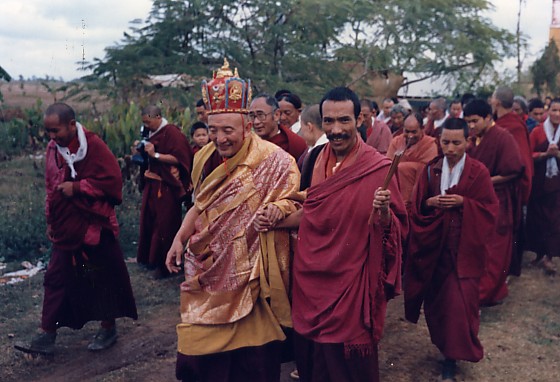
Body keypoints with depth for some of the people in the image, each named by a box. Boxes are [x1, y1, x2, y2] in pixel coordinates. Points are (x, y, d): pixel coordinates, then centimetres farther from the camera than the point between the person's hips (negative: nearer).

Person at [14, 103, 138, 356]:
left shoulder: (93, 145, -15)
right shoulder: (53, 148, 5)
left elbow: (112, 180, -19)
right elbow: (51, 187, 16)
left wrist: (76, 187, -20)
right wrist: (50, 220, 16)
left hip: (94, 226, -6)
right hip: (65, 228, 6)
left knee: (104, 278, 7)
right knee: (56, 278, 7)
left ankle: (108, 328, 25)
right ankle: (47, 337, 15)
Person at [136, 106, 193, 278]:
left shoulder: (172, 132, -14)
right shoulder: (152, 133, 10)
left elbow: (178, 158, -20)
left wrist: (155, 155, -21)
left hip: (166, 187, -8)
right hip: (152, 184, 8)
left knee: (164, 225, -2)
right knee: (150, 221, 13)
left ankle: (164, 264, 8)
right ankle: (151, 257, 26)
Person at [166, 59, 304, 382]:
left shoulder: (275, 160, -13)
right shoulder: (206, 157, 5)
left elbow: (296, 209, -11)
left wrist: (277, 212, -31)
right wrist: (180, 238, 8)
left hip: (251, 280, -5)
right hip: (206, 277, 5)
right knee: (199, 352, 10)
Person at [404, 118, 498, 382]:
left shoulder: (478, 172, -5)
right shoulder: (431, 169, 3)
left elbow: (489, 209, -5)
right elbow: (417, 205, 4)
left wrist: (463, 202, -18)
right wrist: (430, 203, -16)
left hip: (464, 247, -3)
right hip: (435, 245, 3)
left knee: (458, 301, -4)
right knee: (437, 298, 11)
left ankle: (452, 358, 10)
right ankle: (445, 344, 33)